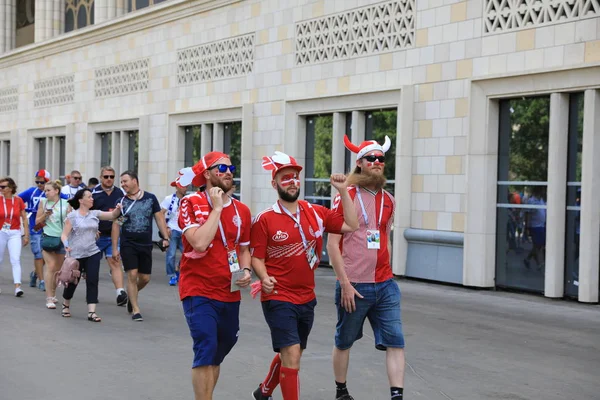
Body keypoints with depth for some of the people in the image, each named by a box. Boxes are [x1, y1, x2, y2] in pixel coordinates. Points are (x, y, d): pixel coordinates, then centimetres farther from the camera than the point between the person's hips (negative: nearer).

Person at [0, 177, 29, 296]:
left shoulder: (18, 200, -1)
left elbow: (24, 218, 5)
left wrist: (26, 235, 3)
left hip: (15, 233, -1)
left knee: (16, 259, -11)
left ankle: (17, 286, -16)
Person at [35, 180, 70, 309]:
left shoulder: (66, 204, 0)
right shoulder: (43, 202, 3)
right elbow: (37, 221, 7)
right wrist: (45, 215, -10)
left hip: (62, 238, 1)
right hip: (48, 237, -1)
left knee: (58, 268, 10)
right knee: (51, 266, -12)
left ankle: (53, 294, 29)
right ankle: (49, 298, -11)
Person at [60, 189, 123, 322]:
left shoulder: (95, 214, 7)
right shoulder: (72, 216, -5)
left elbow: (113, 215, 2)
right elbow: (64, 234, -6)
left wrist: (118, 208, -20)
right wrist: (66, 245, -26)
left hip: (93, 253, 3)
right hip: (76, 255, -3)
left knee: (93, 281, -6)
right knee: (73, 281, 9)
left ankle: (91, 312, -5)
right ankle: (66, 305, 35)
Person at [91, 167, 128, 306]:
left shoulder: (119, 193, 8)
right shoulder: (93, 193, -3)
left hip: (114, 235, 1)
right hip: (96, 235, -1)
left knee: (115, 262, -9)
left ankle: (120, 292, -17)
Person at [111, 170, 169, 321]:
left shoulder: (150, 198, 1)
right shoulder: (121, 202, 1)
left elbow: (159, 218, 4)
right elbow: (116, 225, 3)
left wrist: (165, 237, -7)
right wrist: (114, 248, -1)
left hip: (146, 245, 1)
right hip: (128, 245, -1)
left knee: (145, 278, 6)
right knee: (132, 275, -9)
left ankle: (131, 296, 36)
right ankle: (135, 310, 0)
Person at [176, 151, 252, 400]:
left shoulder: (242, 210, 7)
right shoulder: (191, 204, -8)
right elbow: (199, 243, -23)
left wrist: (245, 271, -2)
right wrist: (217, 208, -17)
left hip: (230, 294, 6)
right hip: (199, 292, -6)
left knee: (218, 353, 16)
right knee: (207, 349, -18)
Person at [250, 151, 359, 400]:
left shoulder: (316, 213, 3)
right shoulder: (265, 220, -8)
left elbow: (351, 225, 2)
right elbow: (256, 258, -6)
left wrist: (343, 192, -5)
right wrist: (264, 278, -25)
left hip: (307, 299, 6)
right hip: (279, 299, -5)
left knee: (289, 354, 20)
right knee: (292, 355, -15)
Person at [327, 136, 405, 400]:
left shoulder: (388, 200, 9)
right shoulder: (346, 197, -7)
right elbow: (332, 243, -9)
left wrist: (385, 274, 14)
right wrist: (345, 283, -14)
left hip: (385, 286, 4)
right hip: (354, 286, -4)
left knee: (395, 341, -4)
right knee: (344, 341, 11)